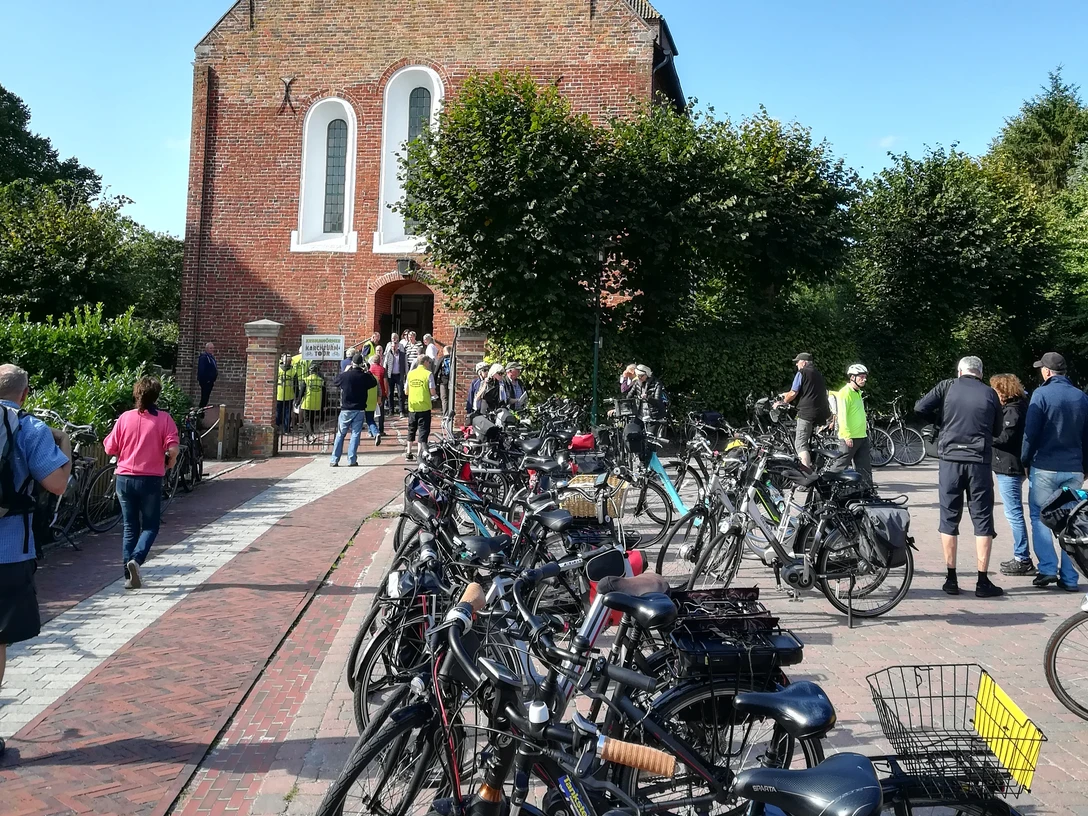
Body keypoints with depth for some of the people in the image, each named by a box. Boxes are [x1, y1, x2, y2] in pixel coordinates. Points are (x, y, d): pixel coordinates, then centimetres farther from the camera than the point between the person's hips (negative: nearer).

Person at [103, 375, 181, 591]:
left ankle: (129, 576, 12)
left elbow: (110, 448, 2)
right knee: (150, 526, 11)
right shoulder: (164, 419, -6)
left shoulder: (125, 418, 0)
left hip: (125, 478, 3)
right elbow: (173, 449, -15)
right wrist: (168, 465, 4)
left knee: (130, 527, 13)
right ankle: (136, 560, -15)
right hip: (150, 480, -3)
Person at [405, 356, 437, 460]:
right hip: (424, 406, -5)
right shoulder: (428, 374, -8)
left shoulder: (410, 373, 7)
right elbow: (432, 392, -12)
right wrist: (434, 396, 9)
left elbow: (407, 391, 10)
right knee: (423, 430, 2)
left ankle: (408, 452, 21)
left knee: (411, 429, 17)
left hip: (412, 406, 5)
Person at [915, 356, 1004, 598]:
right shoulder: (990, 394, 6)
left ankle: (951, 579, 10)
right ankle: (982, 582, 6)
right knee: (982, 520, 6)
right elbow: (997, 430, 12)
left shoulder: (947, 386, 2)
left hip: (950, 459, 0)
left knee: (949, 519, 8)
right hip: (979, 462, 0)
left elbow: (920, 408, -4)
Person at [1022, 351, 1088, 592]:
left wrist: (1026, 462, 1)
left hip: (1045, 467, -4)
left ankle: (1048, 569, -3)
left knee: (1040, 517, 7)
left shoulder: (1042, 394, -8)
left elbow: (1030, 433, -10)